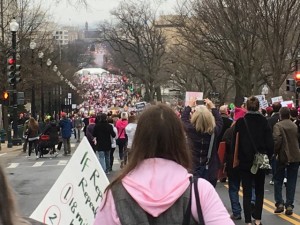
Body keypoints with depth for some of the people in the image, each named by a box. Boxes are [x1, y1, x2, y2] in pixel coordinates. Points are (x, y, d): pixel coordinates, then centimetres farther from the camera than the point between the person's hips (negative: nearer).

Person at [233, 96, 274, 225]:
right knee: (259, 191, 15)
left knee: (247, 192, 4)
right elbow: (270, 143, -7)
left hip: (245, 161, -1)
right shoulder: (264, 121, -6)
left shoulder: (240, 122, -8)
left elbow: (235, 142, -3)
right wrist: (268, 156, 7)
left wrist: (238, 157, 9)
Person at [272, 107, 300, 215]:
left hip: (283, 157, -3)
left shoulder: (278, 126, -10)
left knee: (278, 181, 10)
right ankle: (289, 205, 3)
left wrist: (275, 152, -9)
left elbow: (277, 140, -20)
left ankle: (279, 203, 3)